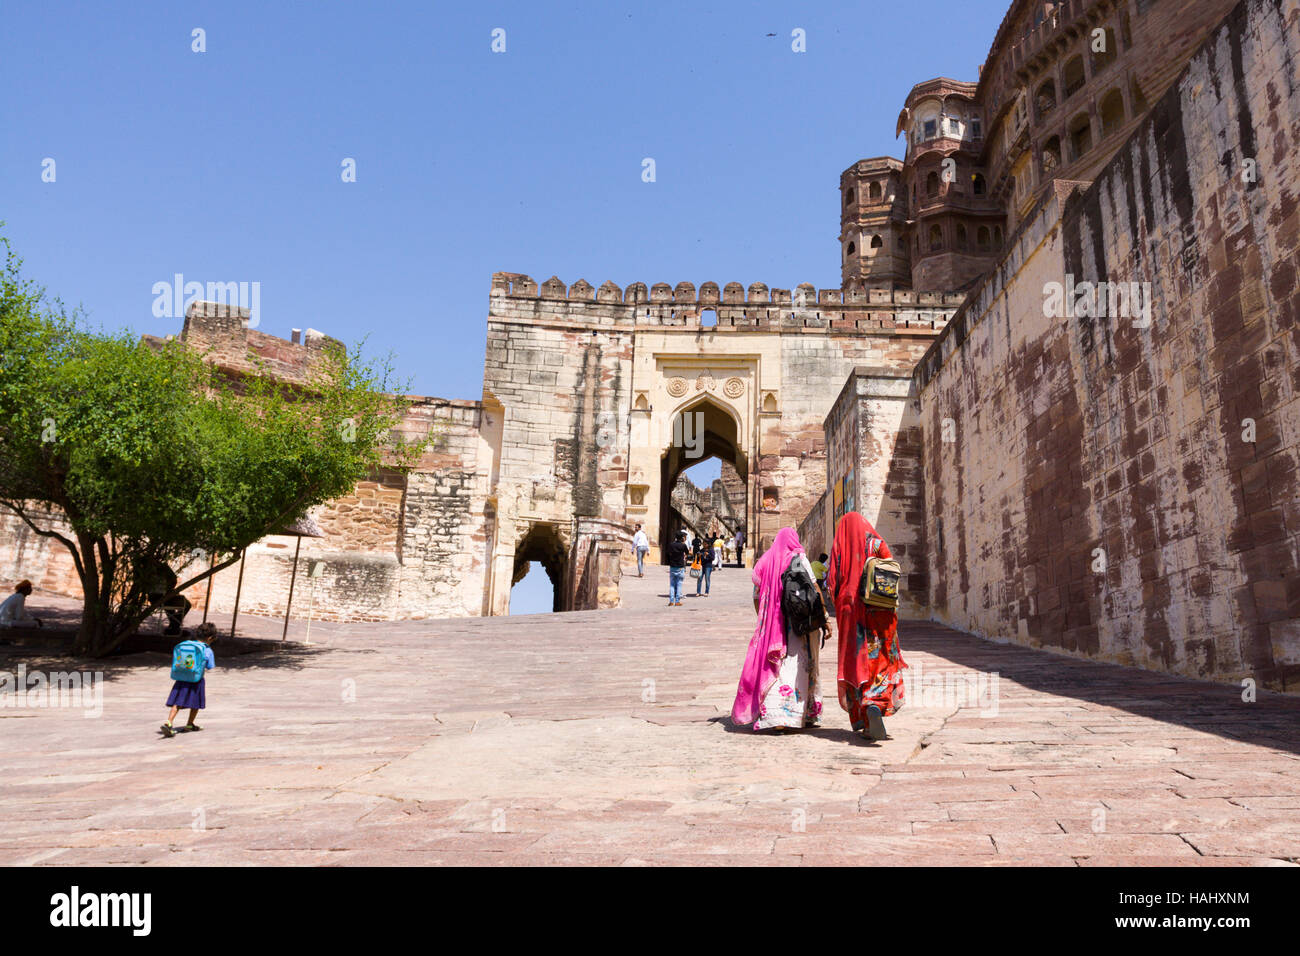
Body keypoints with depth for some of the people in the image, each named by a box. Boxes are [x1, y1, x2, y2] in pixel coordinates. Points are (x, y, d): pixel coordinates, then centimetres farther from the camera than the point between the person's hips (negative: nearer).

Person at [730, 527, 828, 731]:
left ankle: (771, 715, 4)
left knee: (771, 667, 6)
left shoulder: (764, 561, 10)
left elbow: (756, 596, 13)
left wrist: (763, 621, 25)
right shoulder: (798, 558, -1)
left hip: (770, 623, 3)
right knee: (798, 666, 2)